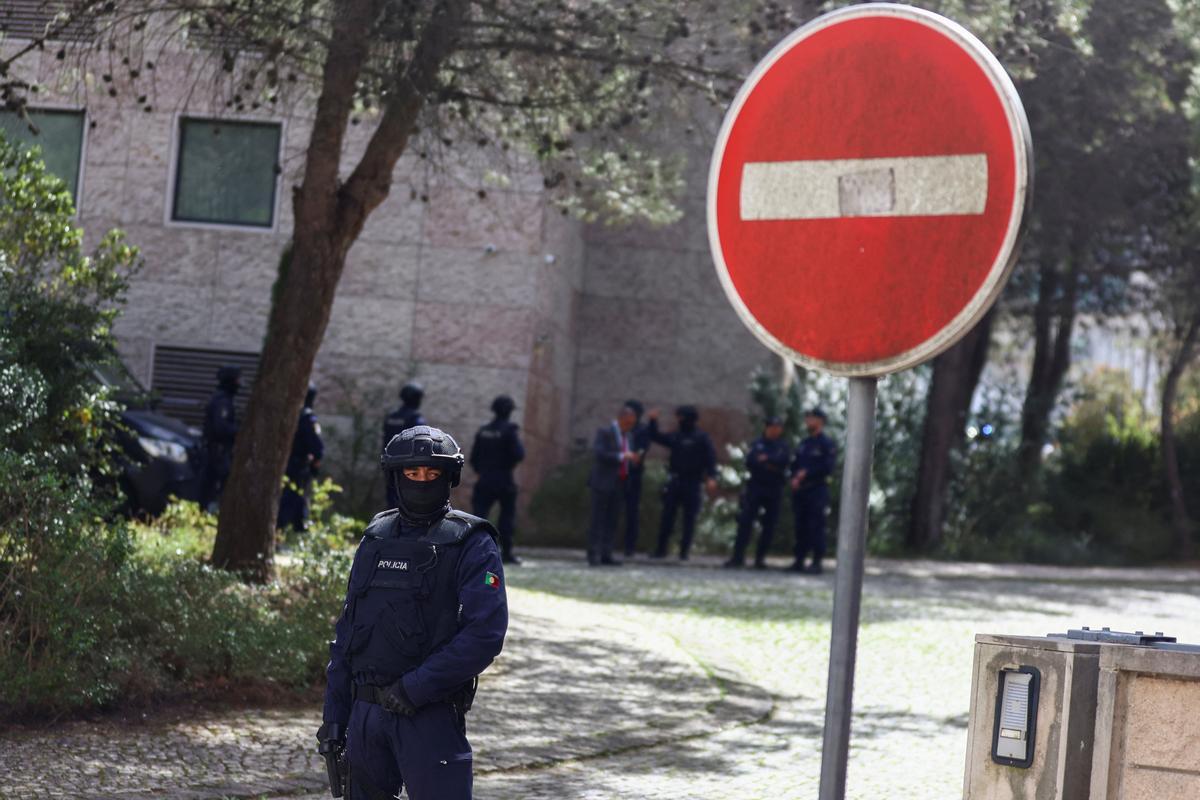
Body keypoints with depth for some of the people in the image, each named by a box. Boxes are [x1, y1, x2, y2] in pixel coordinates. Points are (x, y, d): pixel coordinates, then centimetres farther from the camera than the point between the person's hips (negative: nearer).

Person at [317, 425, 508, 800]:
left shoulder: (471, 545, -5)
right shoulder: (375, 540, 12)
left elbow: (485, 635, -15)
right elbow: (347, 630, 14)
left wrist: (413, 689, -18)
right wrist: (334, 719, 9)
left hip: (431, 715, -5)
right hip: (366, 713, 6)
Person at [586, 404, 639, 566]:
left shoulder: (627, 437, 18)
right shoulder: (604, 432, -6)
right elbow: (599, 454, -17)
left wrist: (632, 460, 8)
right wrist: (621, 456, -21)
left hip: (619, 484, 7)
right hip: (603, 483, -7)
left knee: (612, 521, 4)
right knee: (598, 520, -5)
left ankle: (606, 555, 6)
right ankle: (593, 555, -5)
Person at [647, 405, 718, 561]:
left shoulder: (702, 438, -3)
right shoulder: (675, 436, 10)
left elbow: (711, 457, -9)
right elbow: (655, 437, 18)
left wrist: (711, 477, -20)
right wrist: (653, 421, 5)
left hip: (692, 483, -4)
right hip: (674, 482, 4)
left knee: (689, 518, 2)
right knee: (667, 516, 2)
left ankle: (684, 551, 7)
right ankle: (661, 549, 8)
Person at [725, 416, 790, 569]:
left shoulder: (783, 446, 9)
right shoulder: (757, 443, 8)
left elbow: (784, 460, -11)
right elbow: (750, 462, -6)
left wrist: (765, 459, -14)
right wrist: (770, 466, -13)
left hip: (774, 489, 1)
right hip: (755, 487, -1)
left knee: (769, 525, 1)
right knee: (745, 521, -8)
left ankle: (760, 558, 9)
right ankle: (738, 556, -7)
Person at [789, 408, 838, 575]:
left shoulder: (827, 444, -2)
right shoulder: (803, 445, 19)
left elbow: (827, 467, -11)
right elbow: (794, 465, 19)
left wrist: (806, 473, -12)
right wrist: (794, 478, -2)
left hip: (817, 490, -7)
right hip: (800, 491, 7)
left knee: (816, 527, -9)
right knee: (801, 527, 6)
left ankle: (816, 563, -8)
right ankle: (799, 561, 9)